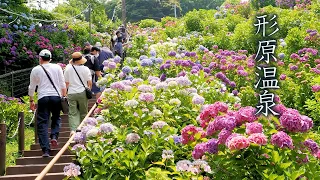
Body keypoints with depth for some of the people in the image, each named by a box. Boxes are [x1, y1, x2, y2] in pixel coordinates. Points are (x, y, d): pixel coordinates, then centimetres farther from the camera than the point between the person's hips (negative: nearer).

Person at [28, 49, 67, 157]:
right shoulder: (57, 67, 8)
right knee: (56, 118, 22)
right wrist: (64, 96, 17)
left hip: (42, 98, -1)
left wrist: (31, 101, 23)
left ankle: (45, 150, -6)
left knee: (42, 124, 1)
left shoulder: (36, 70, 7)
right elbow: (63, 85, 7)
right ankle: (54, 136, -4)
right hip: (56, 96, 1)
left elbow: (32, 87, 13)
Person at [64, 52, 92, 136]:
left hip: (71, 93, 1)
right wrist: (89, 89, 16)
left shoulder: (68, 69, -1)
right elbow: (90, 83, -3)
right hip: (82, 93, 0)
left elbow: (66, 82, 3)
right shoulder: (85, 69, -5)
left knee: (72, 113, 1)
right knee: (83, 113, 15)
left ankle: (73, 129, -17)